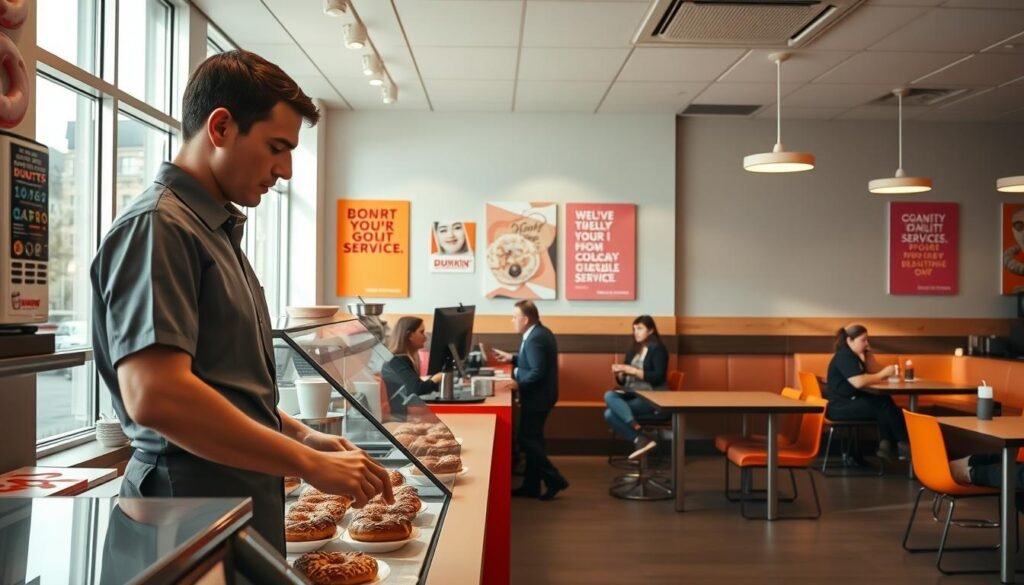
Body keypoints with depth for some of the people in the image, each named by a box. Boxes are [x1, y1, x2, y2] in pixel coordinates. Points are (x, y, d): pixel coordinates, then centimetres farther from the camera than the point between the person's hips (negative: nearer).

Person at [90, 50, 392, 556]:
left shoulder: (218, 230, 13)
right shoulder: (157, 227, -16)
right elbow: (155, 396, -29)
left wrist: (300, 435, 8)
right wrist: (310, 464, -22)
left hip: (242, 511, 9)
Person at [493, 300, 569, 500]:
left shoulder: (535, 339, -24)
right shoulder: (540, 332, 9)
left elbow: (536, 373, -28)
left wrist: (515, 373, -15)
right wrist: (512, 358, 12)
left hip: (537, 397, -11)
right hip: (539, 395, 11)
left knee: (526, 440, -3)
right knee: (532, 439, 15)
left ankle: (555, 480, 1)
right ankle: (531, 486, 21)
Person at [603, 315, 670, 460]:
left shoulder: (658, 349, -1)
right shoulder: (633, 351, 18)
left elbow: (659, 377, -15)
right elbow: (623, 382, 17)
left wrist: (633, 371, -17)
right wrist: (620, 374, -6)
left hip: (652, 400, -7)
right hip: (632, 396, 7)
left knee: (612, 412, -25)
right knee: (609, 395, -24)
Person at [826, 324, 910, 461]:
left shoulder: (854, 355, 14)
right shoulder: (844, 356, -16)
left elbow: (873, 373, 15)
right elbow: (858, 382, -29)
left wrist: (868, 353, 1)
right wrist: (883, 374, -18)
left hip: (852, 401, 9)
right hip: (840, 406, -9)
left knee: (886, 401, -10)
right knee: (885, 406, -17)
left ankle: (885, 445, -14)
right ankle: (903, 445, -6)